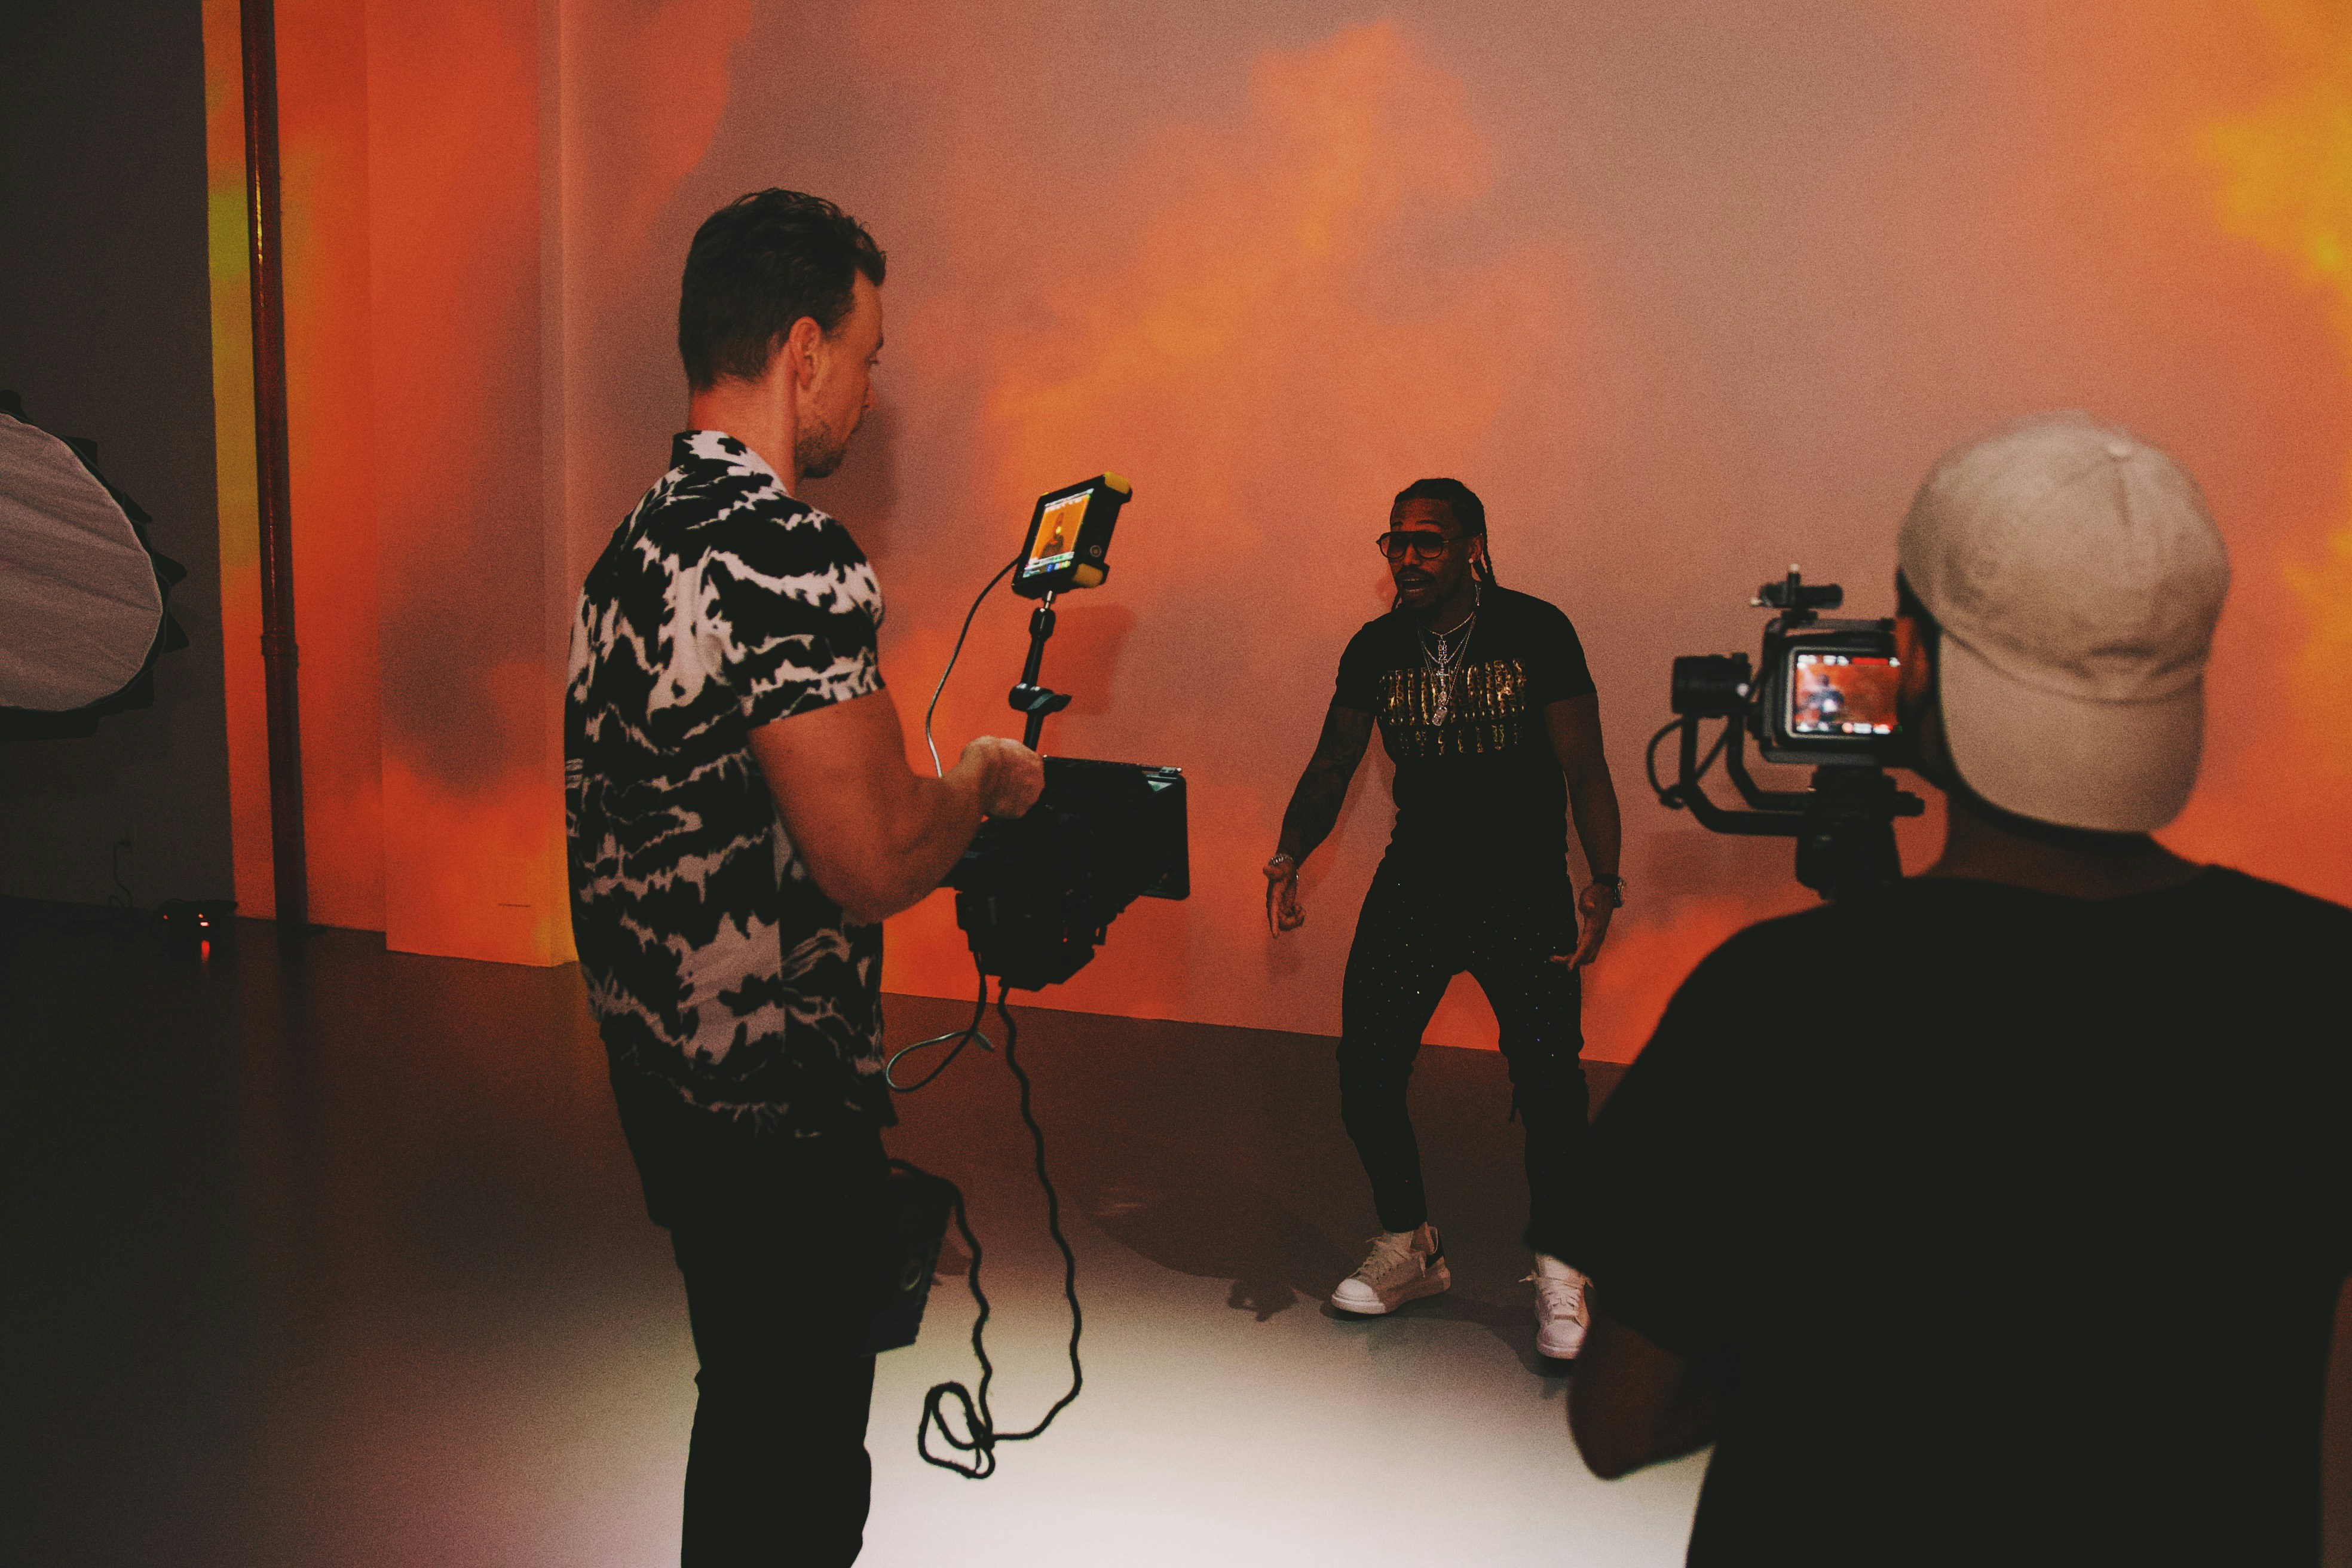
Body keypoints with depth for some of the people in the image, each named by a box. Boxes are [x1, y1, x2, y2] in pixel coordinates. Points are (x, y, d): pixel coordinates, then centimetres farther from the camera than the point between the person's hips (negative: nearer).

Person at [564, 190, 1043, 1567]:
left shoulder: (641, 538, 9)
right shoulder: (791, 556, -22)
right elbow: (874, 859, -27)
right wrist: (987, 781, -9)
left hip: (664, 1074, 10)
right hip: (776, 1104, -10)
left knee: (748, 1410, 26)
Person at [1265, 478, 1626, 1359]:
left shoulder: (1536, 632, -7)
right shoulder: (1375, 649, 3)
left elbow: (1584, 767, -7)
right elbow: (1333, 765, 8)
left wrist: (1604, 883, -18)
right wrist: (1289, 858, -7)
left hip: (1525, 895, -3)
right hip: (1413, 885, 4)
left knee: (1549, 1084, -11)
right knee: (1364, 1076, 0)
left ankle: (1559, 1276, 11)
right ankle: (1408, 1249, 24)